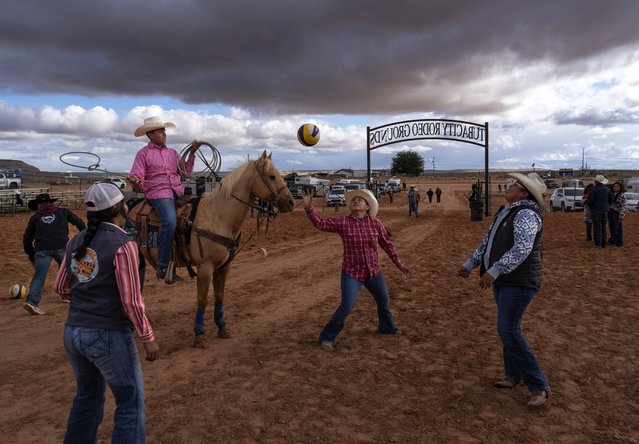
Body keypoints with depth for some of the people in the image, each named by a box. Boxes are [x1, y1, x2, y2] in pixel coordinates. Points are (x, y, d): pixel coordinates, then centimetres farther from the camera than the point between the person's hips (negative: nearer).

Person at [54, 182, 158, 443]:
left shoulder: (76, 242, 5)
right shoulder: (123, 245, -17)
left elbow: (61, 288, 13)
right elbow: (131, 300, -18)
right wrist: (148, 337, -8)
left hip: (73, 332, 8)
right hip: (109, 335, -7)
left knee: (88, 396, 26)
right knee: (131, 402, 8)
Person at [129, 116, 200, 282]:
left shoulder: (172, 152, 20)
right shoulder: (143, 153, 7)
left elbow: (185, 173, 18)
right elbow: (137, 178, -1)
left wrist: (192, 153, 13)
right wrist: (135, 181, -25)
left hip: (178, 191, 6)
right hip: (158, 193, -6)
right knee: (170, 222, -29)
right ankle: (163, 267, -20)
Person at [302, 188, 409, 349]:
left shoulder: (375, 222, -4)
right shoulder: (343, 223, -10)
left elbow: (387, 244, 5)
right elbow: (320, 222, -17)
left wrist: (398, 262, 10)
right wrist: (309, 208, -32)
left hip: (373, 272, 4)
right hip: (352, 273, -4)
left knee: (384, 301, 21)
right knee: (347, 307, -12)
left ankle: (387, 327, 50)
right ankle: (327, 337, 7)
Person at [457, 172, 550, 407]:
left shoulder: (525, 214, -18)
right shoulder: (506, 212, 13)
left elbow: (522, 248, -32)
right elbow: (488, 242, 20)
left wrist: (494, 270, -36)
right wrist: (470, 263, 15)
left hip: (519, 282, -10)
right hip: (503, 280, 10)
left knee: (508, 330, -13)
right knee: (508, 328, 17)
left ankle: (538, 386, -2)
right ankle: (513, 374, 32)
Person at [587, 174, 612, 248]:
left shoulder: (593, 189, -14)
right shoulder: (607, 189, 6)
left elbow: (590, 200, -17)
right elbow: (611, 200, 9)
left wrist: (590, 208, -1)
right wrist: (606, 206, 19)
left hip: (596, 210, -5)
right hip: (605, 210, 5)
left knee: (597, 227, 0)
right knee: (603, 227, 13)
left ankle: (598, 244, 0)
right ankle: (604, 244, 16)